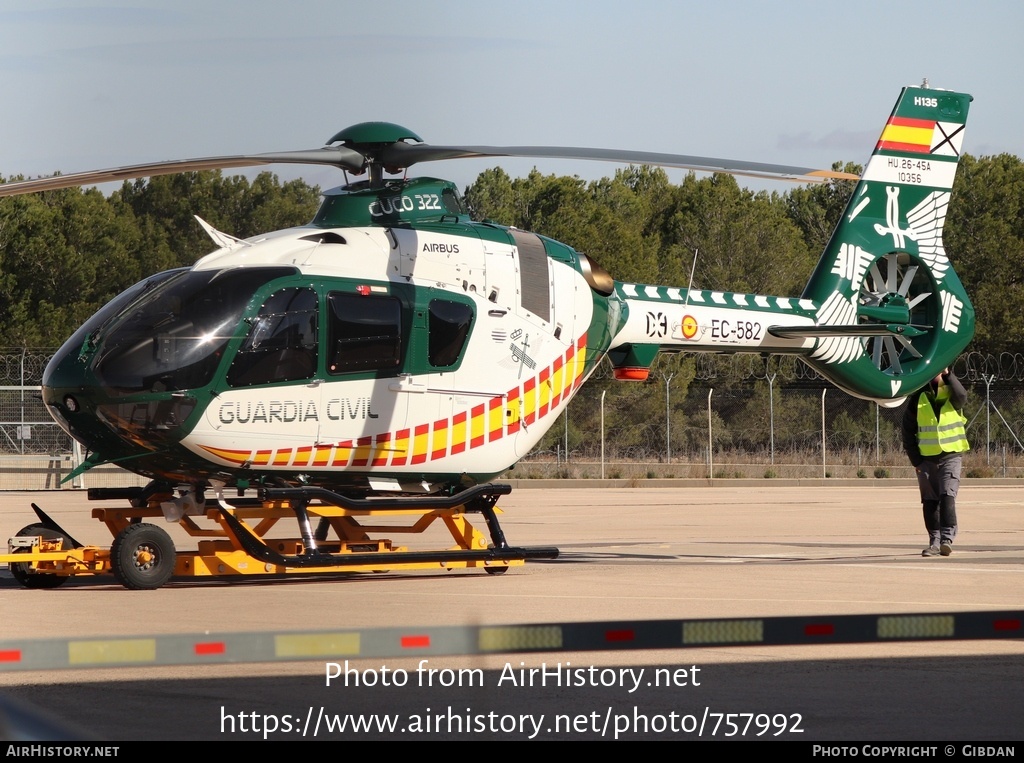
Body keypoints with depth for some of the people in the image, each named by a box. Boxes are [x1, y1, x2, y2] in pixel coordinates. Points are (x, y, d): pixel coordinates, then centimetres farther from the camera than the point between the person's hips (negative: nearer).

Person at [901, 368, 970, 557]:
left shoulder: (952, 394, 2)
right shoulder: (919, 398, 4)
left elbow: (961, 396, -24)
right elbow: (908, 430, 5)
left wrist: (947, 374, -31)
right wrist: (915, 460, -1)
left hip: (951, 456, -2)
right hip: (926, 459, 2)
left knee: (947, 496, -15)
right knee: (930, 501, 4)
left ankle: (947, 538, -20)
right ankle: (934, 542, 11)